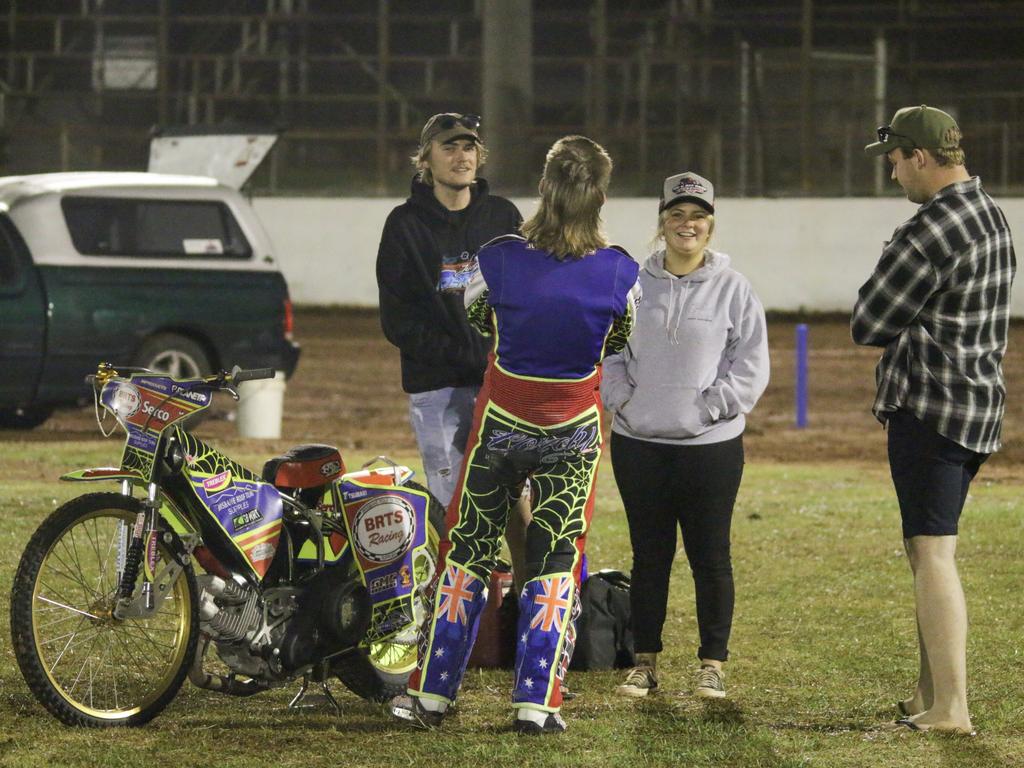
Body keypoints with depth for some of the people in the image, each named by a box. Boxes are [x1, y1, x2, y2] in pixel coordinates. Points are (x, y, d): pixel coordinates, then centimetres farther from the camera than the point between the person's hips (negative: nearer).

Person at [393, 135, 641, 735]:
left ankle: (431, 691, 12)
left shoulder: (500, 259, -13)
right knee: (557, 561, 7)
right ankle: (537, 702, 2)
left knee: (468, 552, 11)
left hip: (500, 422, 0)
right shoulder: (618, 272, -13)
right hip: (574, 432, 0)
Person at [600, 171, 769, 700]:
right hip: (638, 443, 2)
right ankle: (645, 662, 16)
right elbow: (607, 352, 10)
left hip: (711, 445, -2)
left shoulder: (732, 289, -1)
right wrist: (623, 399, -4)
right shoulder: (633, 284, 5)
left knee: (710, 557, 2)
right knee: (649, 557, 9)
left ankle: (712, 664, 11)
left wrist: (708, 408, -10)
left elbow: (751, 367, -2)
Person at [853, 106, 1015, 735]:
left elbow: (868, 324, -12)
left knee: (933, 553, -11)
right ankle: (930, 695, 26)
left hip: (930, 408, -10)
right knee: (925, 548, 18)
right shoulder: (992, 216, 13)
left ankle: (951, 711, -15)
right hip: (979, 403, 10)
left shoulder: (934, 228, -18)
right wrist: (915, 330, 4)